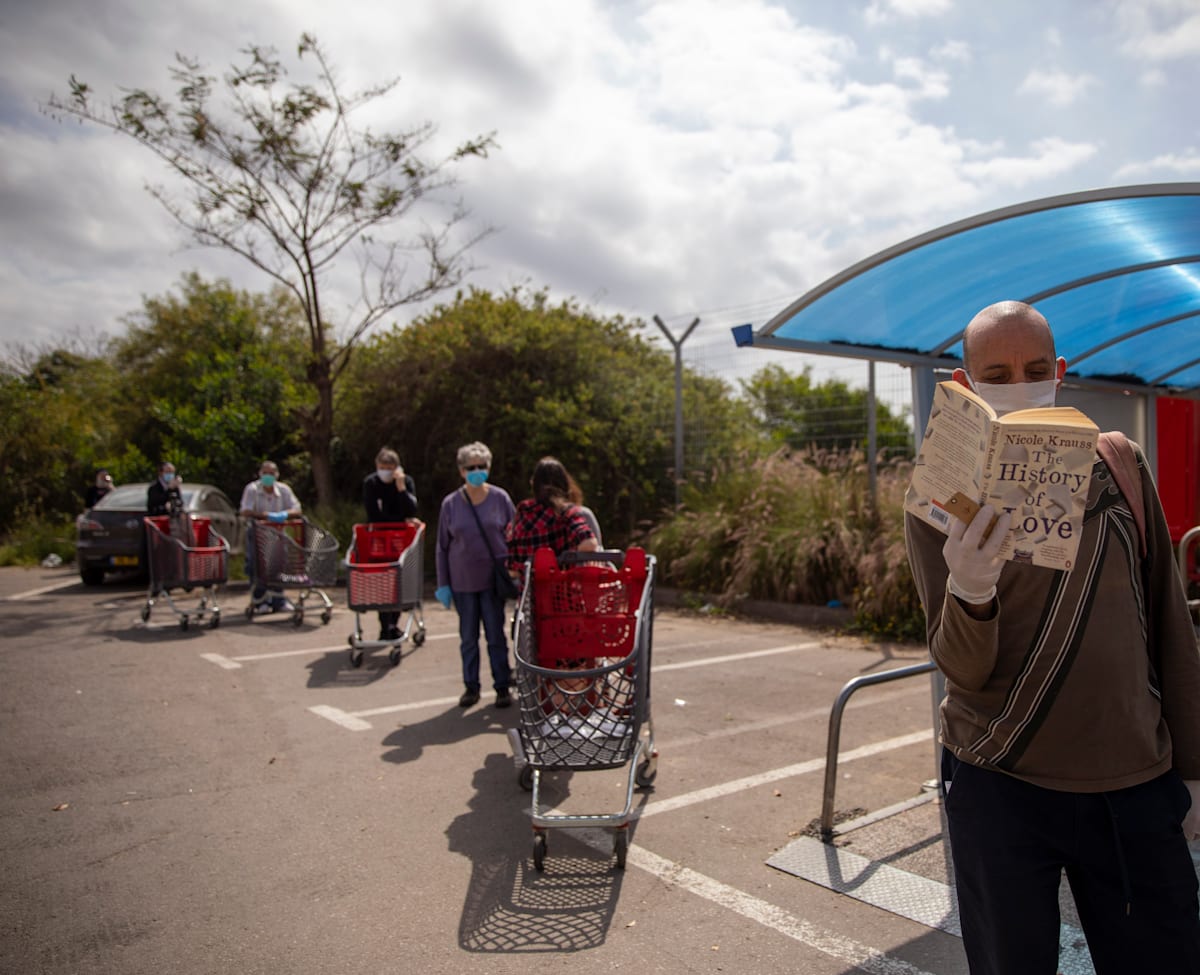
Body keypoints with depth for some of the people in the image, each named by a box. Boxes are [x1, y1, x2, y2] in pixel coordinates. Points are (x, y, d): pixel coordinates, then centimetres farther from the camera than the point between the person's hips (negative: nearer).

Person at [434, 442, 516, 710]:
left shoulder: (500, 498, -2)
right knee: (468, 637, 11)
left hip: (493, 578, -1)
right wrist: (443, 584, 3)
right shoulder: (451, 503, 0)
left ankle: (502, 687, 16)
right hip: (462, 580, 1)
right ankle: (471, 686, 23)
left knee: (496, 635, 5)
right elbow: (442, 546, 5)